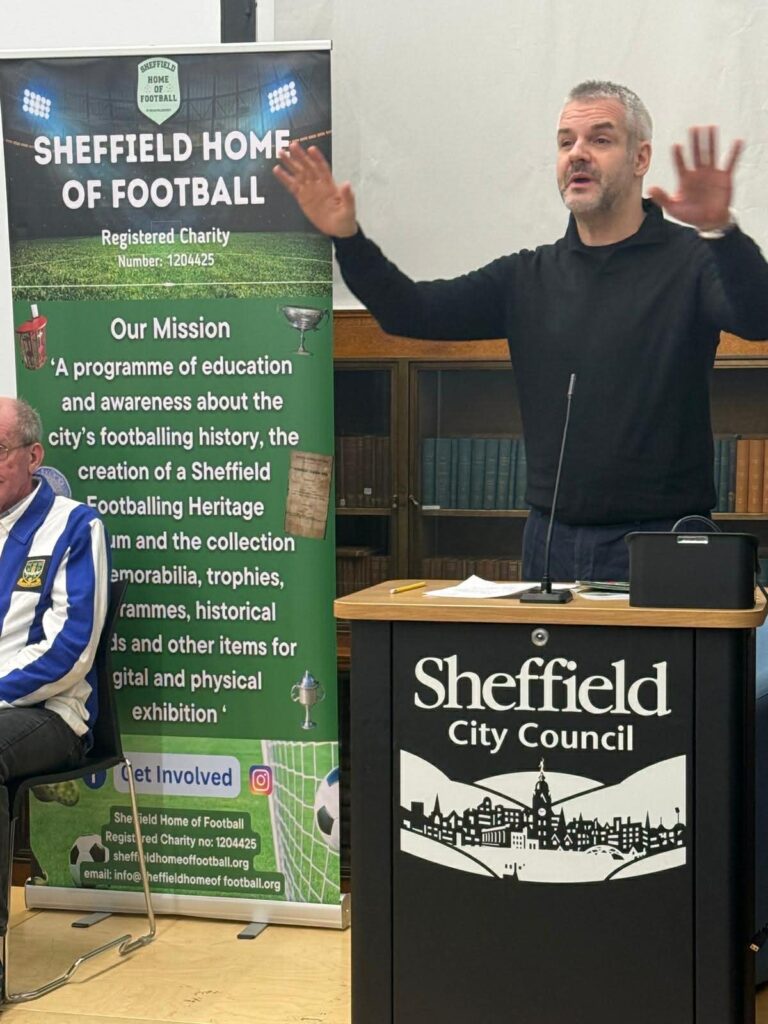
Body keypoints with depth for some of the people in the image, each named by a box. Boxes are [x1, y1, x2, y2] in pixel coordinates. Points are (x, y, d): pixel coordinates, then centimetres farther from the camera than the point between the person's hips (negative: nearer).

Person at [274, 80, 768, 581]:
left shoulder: (690, 261, -4)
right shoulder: (528, 276, 10)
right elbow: (412, 311, 3)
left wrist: (721, 230, -42)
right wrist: (347, 238, -12)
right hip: (553, 540, 4)